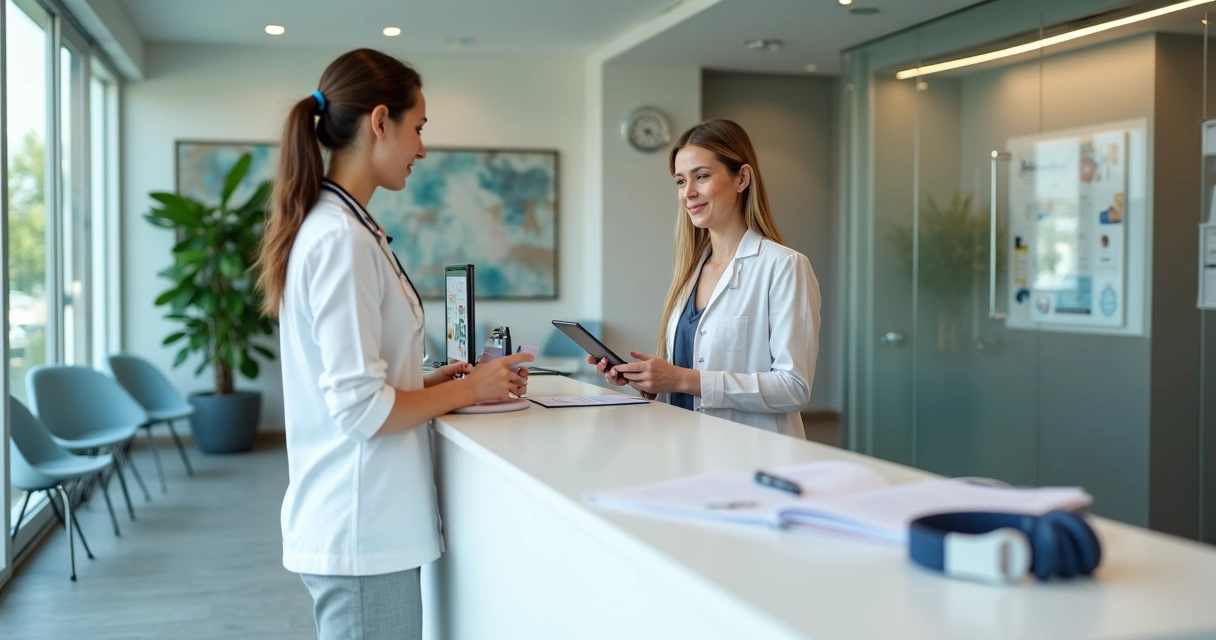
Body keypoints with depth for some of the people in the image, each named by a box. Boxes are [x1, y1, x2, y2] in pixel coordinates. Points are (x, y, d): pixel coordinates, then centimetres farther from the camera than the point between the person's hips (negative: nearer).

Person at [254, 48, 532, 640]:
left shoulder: (326, 225, 10)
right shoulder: (343, 239, -19)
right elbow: (362, 409, -21)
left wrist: (426, 382, 10)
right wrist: (469, 390, -9)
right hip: (363, 532, -10)